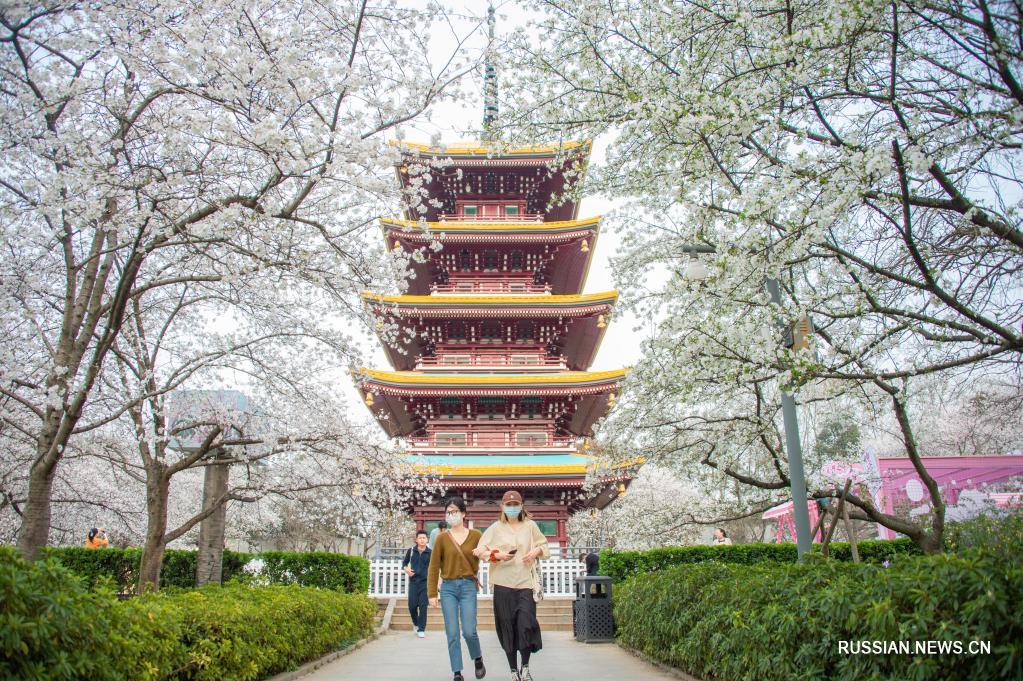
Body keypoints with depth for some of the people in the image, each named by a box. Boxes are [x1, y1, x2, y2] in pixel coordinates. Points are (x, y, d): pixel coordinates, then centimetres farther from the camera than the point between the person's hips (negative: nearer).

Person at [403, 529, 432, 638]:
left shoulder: (430, 553, -2)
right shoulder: (411, 551, 1)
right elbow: (404, 563, 14)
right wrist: (406, 569, -8)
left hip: (425, 582, -1)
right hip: (413, 581, 1)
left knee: (423, 606, -4)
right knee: (412, 605, 1)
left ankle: (421, 629, 4)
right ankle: (415, 623, 29)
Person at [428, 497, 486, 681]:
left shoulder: (476, 536, 1)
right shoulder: (442, 537, 2)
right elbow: (434, 567, 3)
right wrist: (432, 594, 0)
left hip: (468, 586, -1)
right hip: (448, 588, 1)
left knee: (469, 631, -7)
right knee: (452, 633, 1)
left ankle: (478, 659, 23)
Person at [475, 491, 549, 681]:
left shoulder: (530, 526, 6)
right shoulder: (496, 528, 3)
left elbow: (545, 546, 16)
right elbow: (480, 550, 2)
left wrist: (537, 551, -5)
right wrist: (497, 555, -14)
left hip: (526, 583, 0)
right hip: (503, 584, 0)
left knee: (526, 624, -11)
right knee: (508, 628, 4)